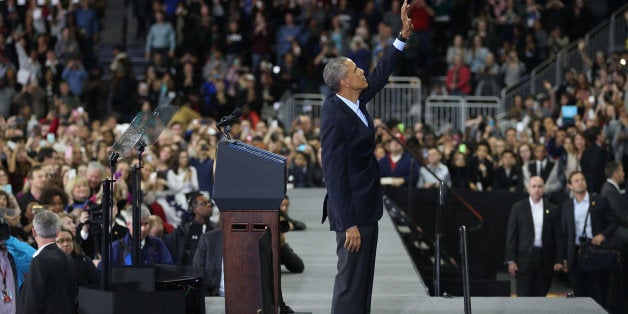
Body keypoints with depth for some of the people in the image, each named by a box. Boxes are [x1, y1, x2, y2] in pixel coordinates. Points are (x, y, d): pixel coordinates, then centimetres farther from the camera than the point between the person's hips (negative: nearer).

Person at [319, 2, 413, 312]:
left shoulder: (355, 101, 4)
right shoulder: (334, 117, -22)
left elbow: (380, 74, 21)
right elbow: (334, 174, -23)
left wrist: (403, 36, 14)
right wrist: (349, 223, -24)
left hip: (366, 207, 10)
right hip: (352, 211, -10)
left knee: (363, 280, 15)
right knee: (350, 283, -5)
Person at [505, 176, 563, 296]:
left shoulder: (553, 210, 8)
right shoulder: (518, 208, 3)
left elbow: (557, 237, 8)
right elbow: (511, 236, 1)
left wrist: (559, 260, 2)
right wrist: (511, 260, -5)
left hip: (545, 259, 2)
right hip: (525, 258, -2)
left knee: (541, 296, 4)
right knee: (524, 296, -6)